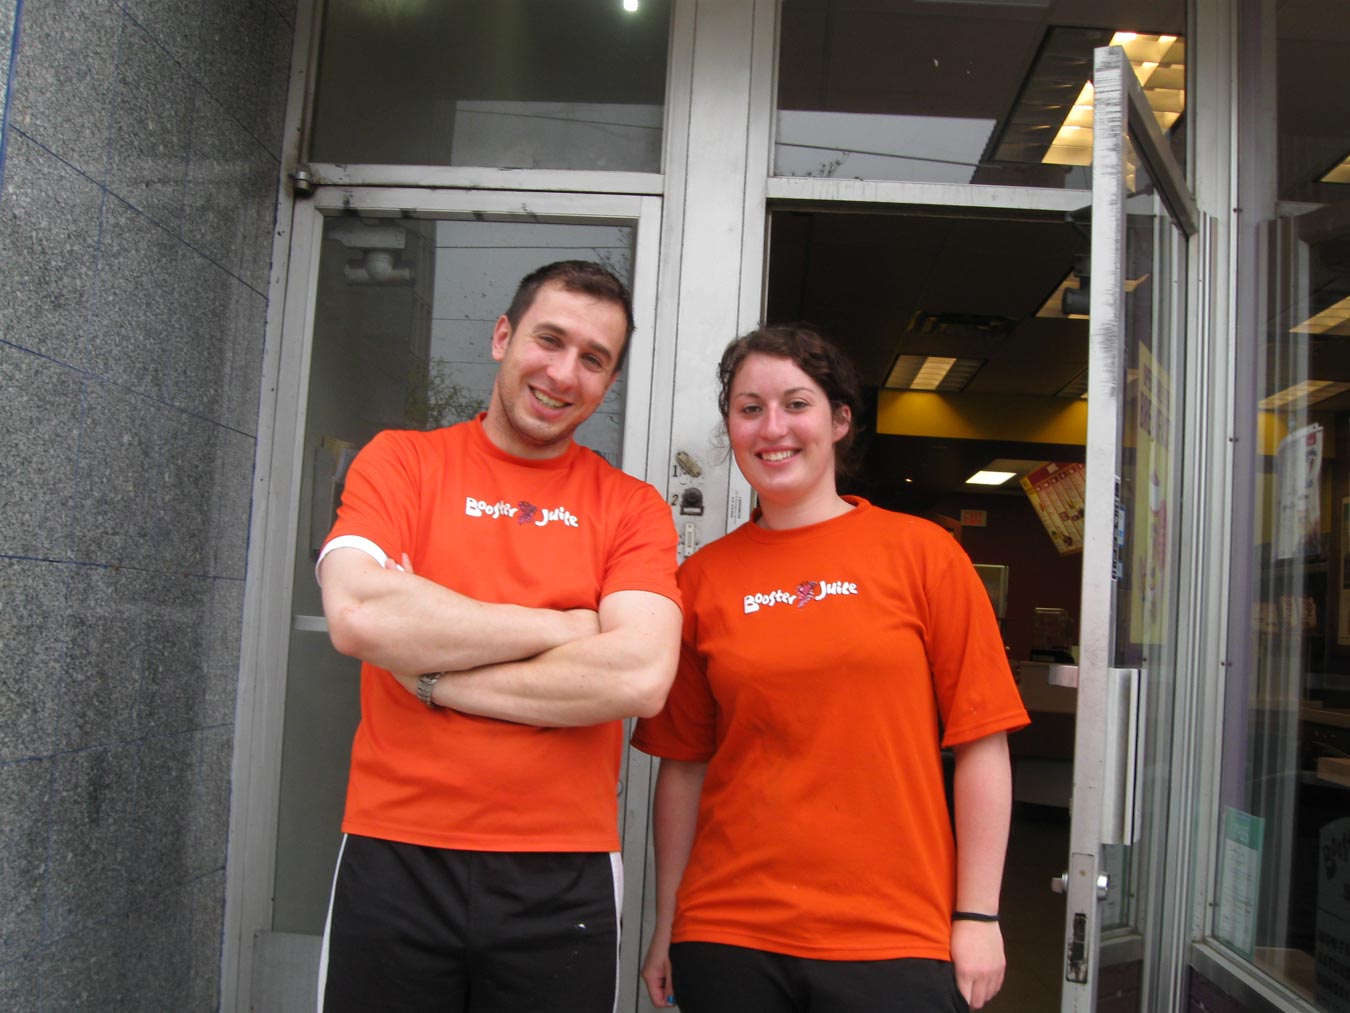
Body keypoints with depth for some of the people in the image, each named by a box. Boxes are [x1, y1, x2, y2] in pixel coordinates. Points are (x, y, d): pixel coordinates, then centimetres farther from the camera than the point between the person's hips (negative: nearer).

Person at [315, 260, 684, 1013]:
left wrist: (431, 672, -12)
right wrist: (567, 626, -11)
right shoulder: (402, 462, 2)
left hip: (562, 883, 1)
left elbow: (639, 677, -14)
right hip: (395, 863, 0)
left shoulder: (632, 508, 2)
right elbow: (357, 614, -16)